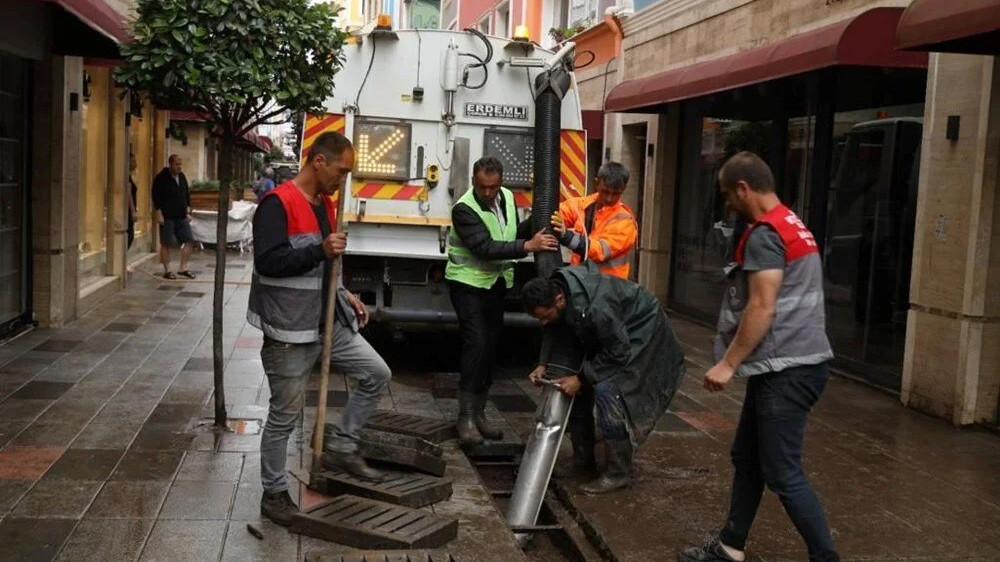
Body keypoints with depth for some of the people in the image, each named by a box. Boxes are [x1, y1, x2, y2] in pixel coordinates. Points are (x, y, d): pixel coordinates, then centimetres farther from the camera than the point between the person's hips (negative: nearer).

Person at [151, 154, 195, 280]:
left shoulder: (182, 177, 12)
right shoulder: (161, 178, -8)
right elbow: (156, 197, -10)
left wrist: (188, 212, 13)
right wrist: (159, 214, -15)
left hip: (182, 216, 6)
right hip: (167, 217, -6)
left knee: (189, 241, 1)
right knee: (166, 243, 0)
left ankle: (183, 268, 10)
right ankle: (167, 270, 7)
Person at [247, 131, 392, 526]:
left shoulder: (325, 205, 11)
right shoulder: (278, 203, -16)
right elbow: (267, 261, -26)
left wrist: (344, 294, 11)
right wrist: (322, 250, -29)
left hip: (329, 324, 8)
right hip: (289, 331, -8)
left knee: (378, 375, 6)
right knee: (285, 416, 4)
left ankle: (340, 446, 20)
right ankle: (274, 493, 21)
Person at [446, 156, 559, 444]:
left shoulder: (507, 197, 2)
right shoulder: (464, 209, -21)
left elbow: (513, 234, 11)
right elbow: (484, 248, -29)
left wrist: (536, 224, -8)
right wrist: (528, 246, -33)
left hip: (496, 284, 7)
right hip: (469, 283, -7)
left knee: (490, 348, 9)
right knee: (476, 345, -16)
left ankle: (479, 413, 19)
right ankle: (466, 418, -8)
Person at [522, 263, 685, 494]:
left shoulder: (594, 308, -39)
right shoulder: (554, 288, -14)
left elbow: (617, 352, -26)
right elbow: (554, 332, 6)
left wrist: (581, 378, -21)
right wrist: (543, 365, -6)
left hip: (641, 332, -9)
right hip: (607, 334, 9)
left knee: (607, 390, -20)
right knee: (583, 390, 6)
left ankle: (619, 473, -10)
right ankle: (584, 458, 20)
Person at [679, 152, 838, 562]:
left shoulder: (764, 234, -15)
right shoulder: (791, 225, 16)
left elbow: (762, 309, -21)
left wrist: (728, 364, -16)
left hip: (787, 369, -11)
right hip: (786, 364, 11)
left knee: (782, 473, -4)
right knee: (746, 459, 16)